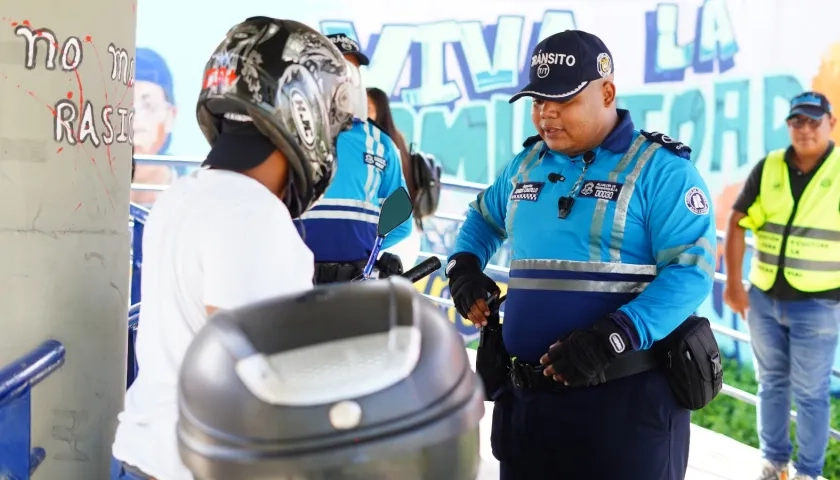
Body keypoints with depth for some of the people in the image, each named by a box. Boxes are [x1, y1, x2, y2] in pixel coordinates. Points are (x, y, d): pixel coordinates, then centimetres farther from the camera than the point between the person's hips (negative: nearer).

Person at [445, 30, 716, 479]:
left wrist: (616, 337, -28)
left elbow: (692, 270, -17)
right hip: (529, 394, 6)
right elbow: (483, 216, 31)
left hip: (628, 398, -6)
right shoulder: (525, 165, 12)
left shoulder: (660, 168, -8)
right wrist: (464, 266, 10)